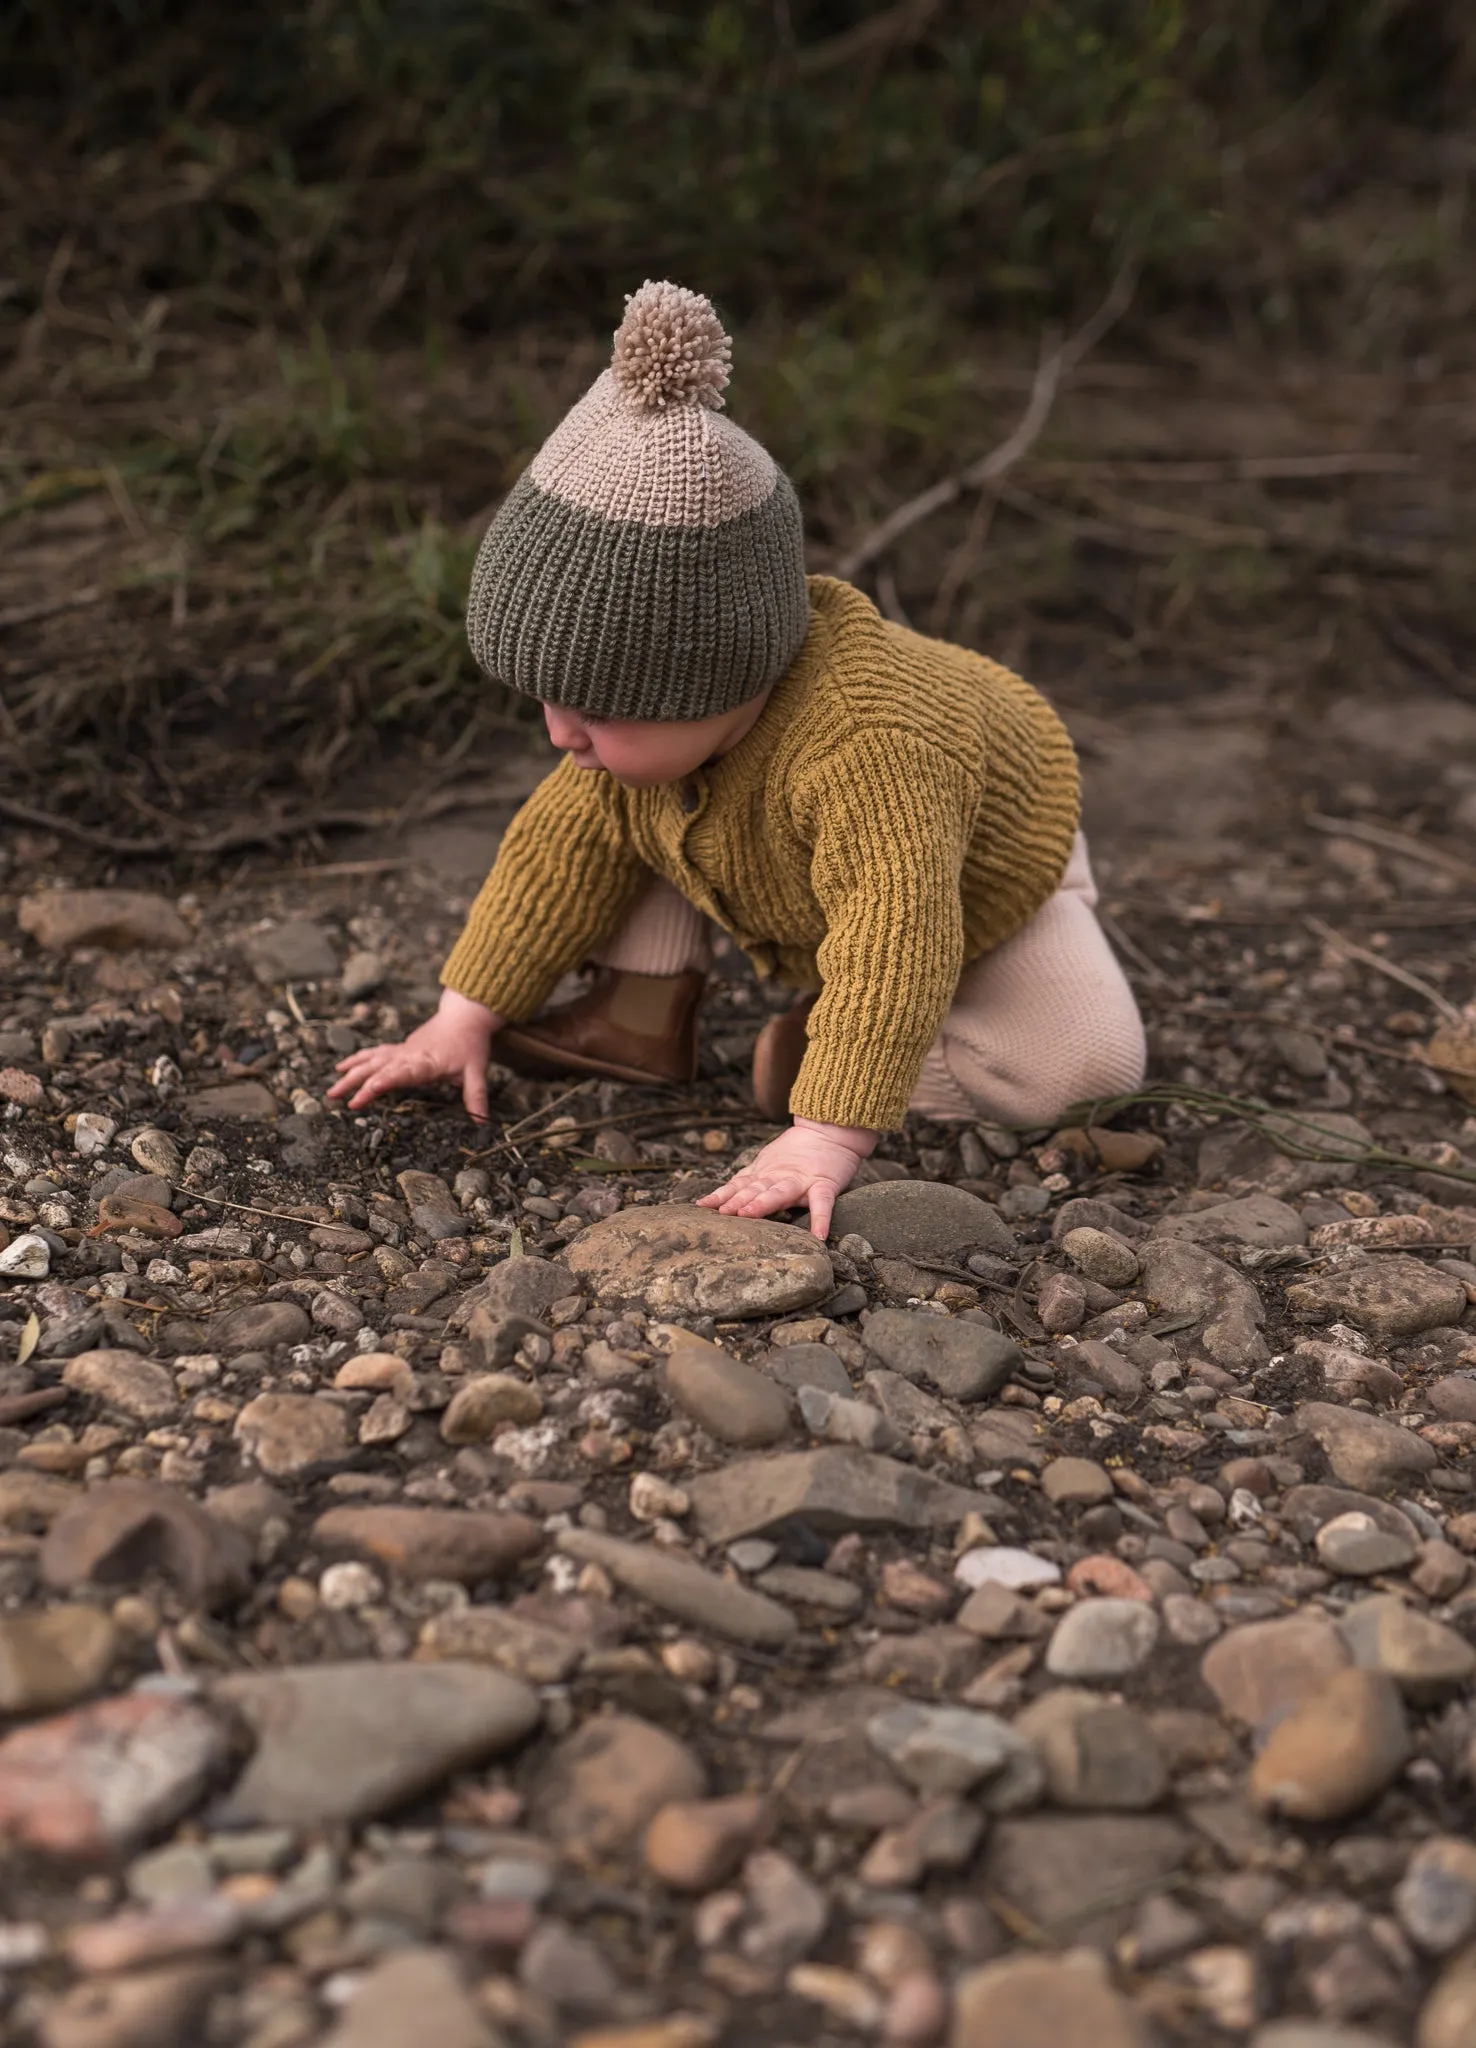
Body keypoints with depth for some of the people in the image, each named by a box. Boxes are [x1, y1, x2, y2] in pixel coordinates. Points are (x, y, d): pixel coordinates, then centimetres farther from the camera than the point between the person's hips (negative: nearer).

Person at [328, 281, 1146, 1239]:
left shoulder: (866, 749, -51)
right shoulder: (665, 713, -25)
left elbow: (894, 934, -54)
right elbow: (570, 842, -14)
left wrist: (830, 1135, -59)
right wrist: (467, 1013, -14)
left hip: (979, 882, -4)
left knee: (1089, 1067, -24)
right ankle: (646, 1009, -7)